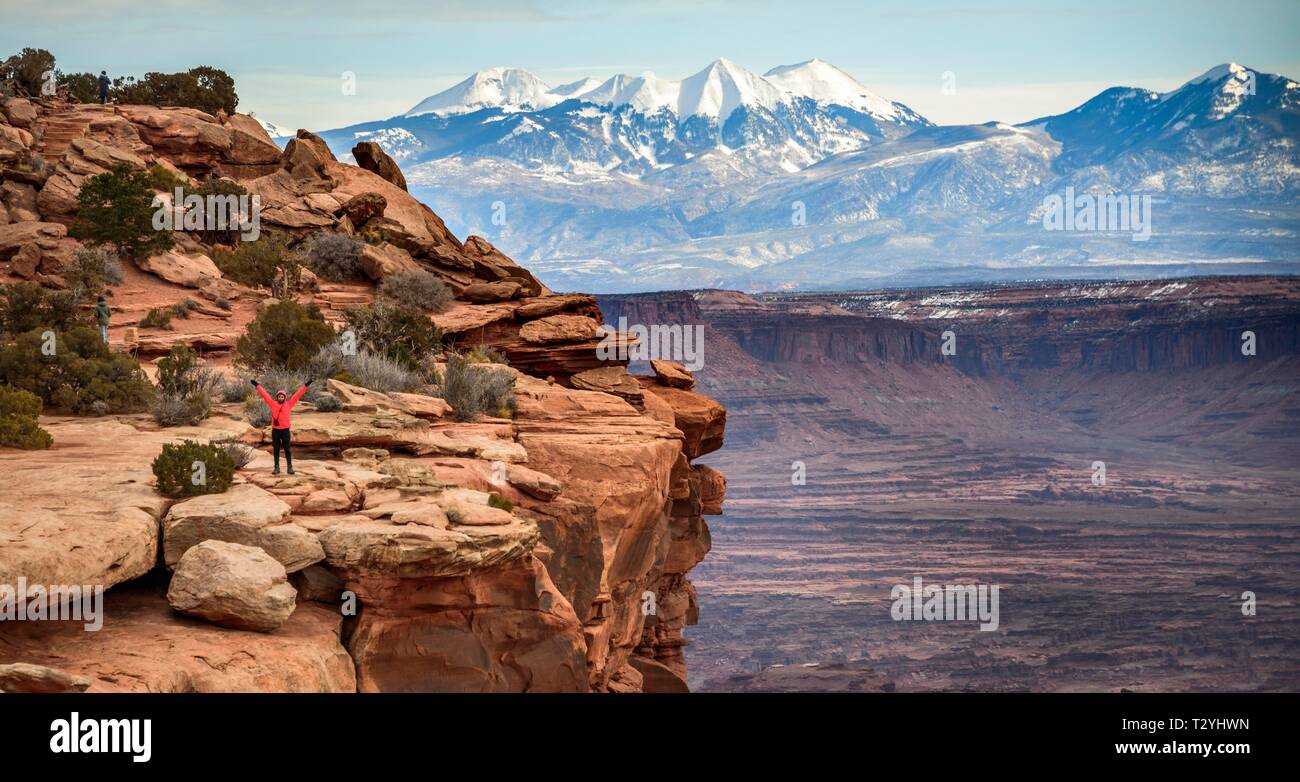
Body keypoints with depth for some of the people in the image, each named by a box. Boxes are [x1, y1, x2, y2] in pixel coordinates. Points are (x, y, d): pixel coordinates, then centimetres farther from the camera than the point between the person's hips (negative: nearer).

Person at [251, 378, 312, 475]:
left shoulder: (288, 404, 3)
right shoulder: (273, 404, 4)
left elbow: (297, 395, 3)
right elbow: (264, 394, 7)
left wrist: (305, 385, 2)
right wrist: (257, 386, 8)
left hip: (285, 430, -1)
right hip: (275, 430, 1)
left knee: (287, 449, 2)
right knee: (276, 449, 6)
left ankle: (290, 467, 5)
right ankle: (276, 468, 11)